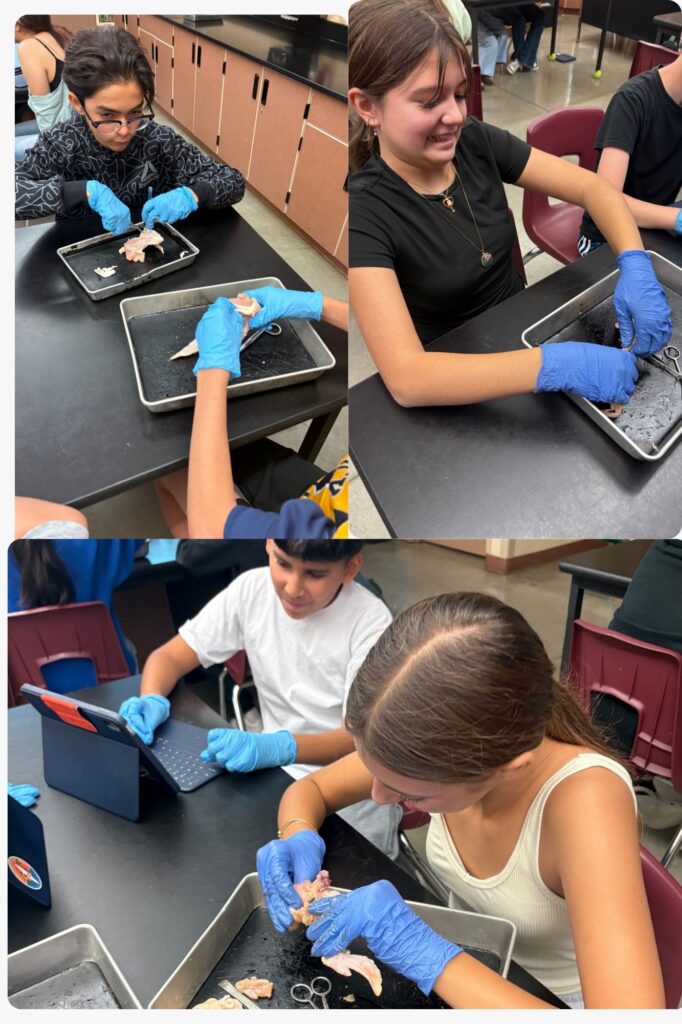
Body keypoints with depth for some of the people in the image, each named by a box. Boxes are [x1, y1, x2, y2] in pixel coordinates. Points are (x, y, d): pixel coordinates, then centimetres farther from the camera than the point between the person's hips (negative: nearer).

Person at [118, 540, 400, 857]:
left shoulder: (370, 621, -19)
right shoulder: (251, 589, -8)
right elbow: (169, 657, -2)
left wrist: (278, 747, -42)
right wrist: (152, 701, -25)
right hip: (277, 772, 4)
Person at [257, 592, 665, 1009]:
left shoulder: (585, 799, -33)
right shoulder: (447, 751, -20)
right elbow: (310, 789, -4)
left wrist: (432, 955, -40)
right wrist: (300, 839, -24)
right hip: (462, 969, 4)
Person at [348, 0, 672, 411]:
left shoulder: (476, 142, -7)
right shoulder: (365, 211, -23)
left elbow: (592, 187, -3)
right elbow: (404, 377, -34)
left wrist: (636, 267, -24)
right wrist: (557, 364, -42)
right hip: (451, 389, -5)